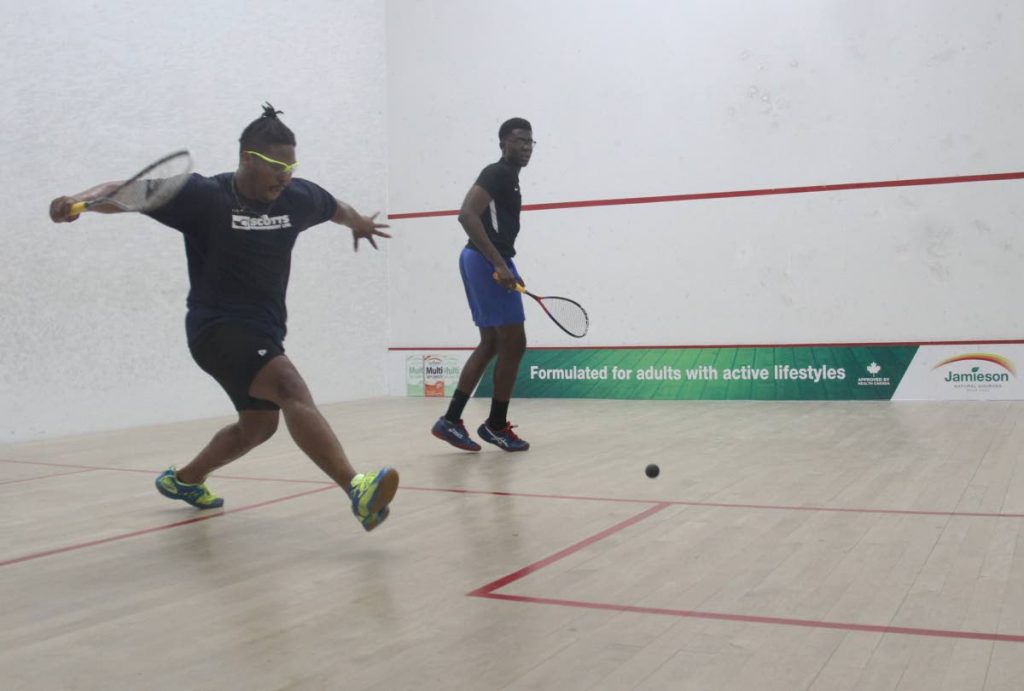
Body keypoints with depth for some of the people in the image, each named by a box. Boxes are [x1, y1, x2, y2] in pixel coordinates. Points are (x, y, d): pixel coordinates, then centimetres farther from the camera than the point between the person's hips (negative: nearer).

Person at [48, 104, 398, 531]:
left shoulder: (298, 197, 2)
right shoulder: (203, 196, -14)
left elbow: (336, 207, 25)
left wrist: (359, 224, 45)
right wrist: (80, 200, -36)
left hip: (263, 332, 9)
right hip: (218, 327, -8)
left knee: (259, 425, 21)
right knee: (291, 388, -31)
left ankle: (182, 479, 44)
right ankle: (358, 489, -43)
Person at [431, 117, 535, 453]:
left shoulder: (508, 178, 20)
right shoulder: (497, 173, -11)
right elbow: (467, 215, -24)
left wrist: (505, 269, 26)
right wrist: (500, 264, -28)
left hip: (485, 262, 11)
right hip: (487, 262, -11)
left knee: (491, 343, 12)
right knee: (513, 343, -5)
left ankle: (450, 420, 10)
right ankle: (496, 425, 6)